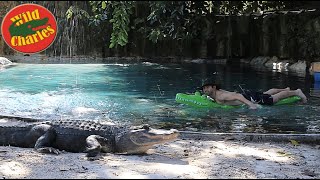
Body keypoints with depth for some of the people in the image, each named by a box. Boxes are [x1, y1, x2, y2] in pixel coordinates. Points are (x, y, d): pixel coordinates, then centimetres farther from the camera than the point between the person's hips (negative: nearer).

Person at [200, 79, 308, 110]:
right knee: (267, 94, 31)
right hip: (245, 94, 9)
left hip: (249, 97, -9)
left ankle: (296, 92, 21)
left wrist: (250, 104, -52)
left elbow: (237, 96, -39)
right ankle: (286, 89, 54)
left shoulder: (220, 96, -28)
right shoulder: (218, 91, 0)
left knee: (274, 99, 5)